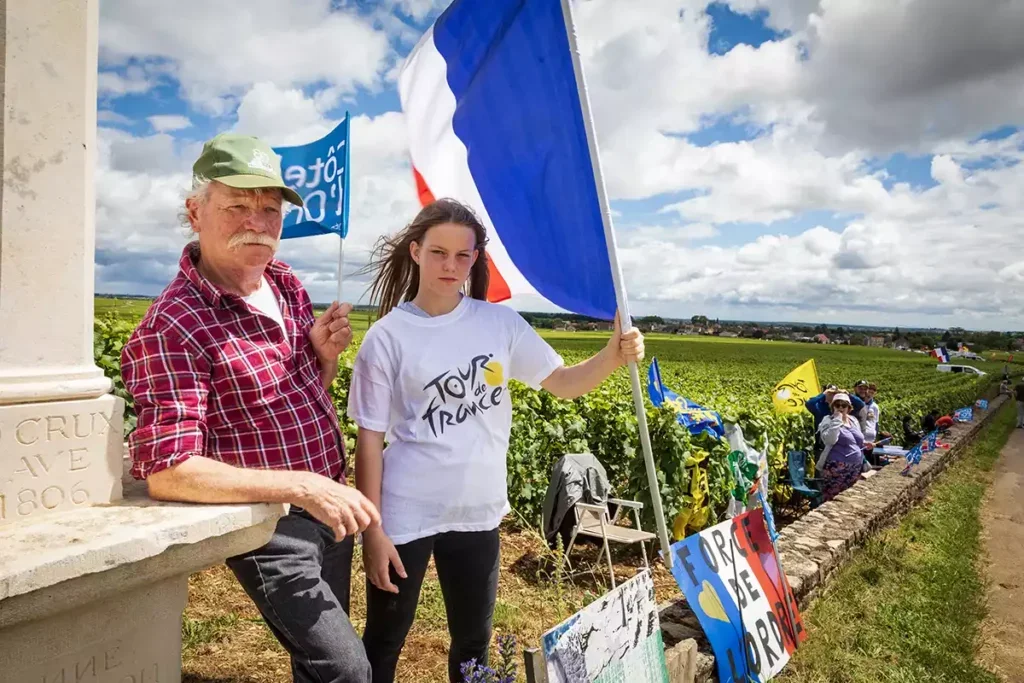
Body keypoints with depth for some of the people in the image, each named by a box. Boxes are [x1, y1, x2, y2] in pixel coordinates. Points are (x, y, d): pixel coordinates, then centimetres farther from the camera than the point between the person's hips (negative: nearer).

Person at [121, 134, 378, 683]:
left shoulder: (287, 285, 2)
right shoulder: (171, 328, -21)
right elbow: (167, 473, -26)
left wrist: (325, 352, -8)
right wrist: (303, 486, -30)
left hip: (327, 509, 7)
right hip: (267, 526, -7)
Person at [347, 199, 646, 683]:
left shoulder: (501, 323, -2)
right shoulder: (387, 337, -10)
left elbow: (562, 383, 1)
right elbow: (370, 439, -8)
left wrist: (613, 357, -19)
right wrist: (372, 531, -9)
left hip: (477, 512, 3)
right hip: (405, 515, -2)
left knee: (474, 640, 21)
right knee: (385, 639, 17)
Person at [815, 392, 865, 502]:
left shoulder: (853, 420, 13)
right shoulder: (828, 420, -7)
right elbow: (830, 440, -26)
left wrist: (865, 443, 7)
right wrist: (837, 420, -22)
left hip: (855, 468, 7)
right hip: (836, 468, -7)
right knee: (831, 499, -8)